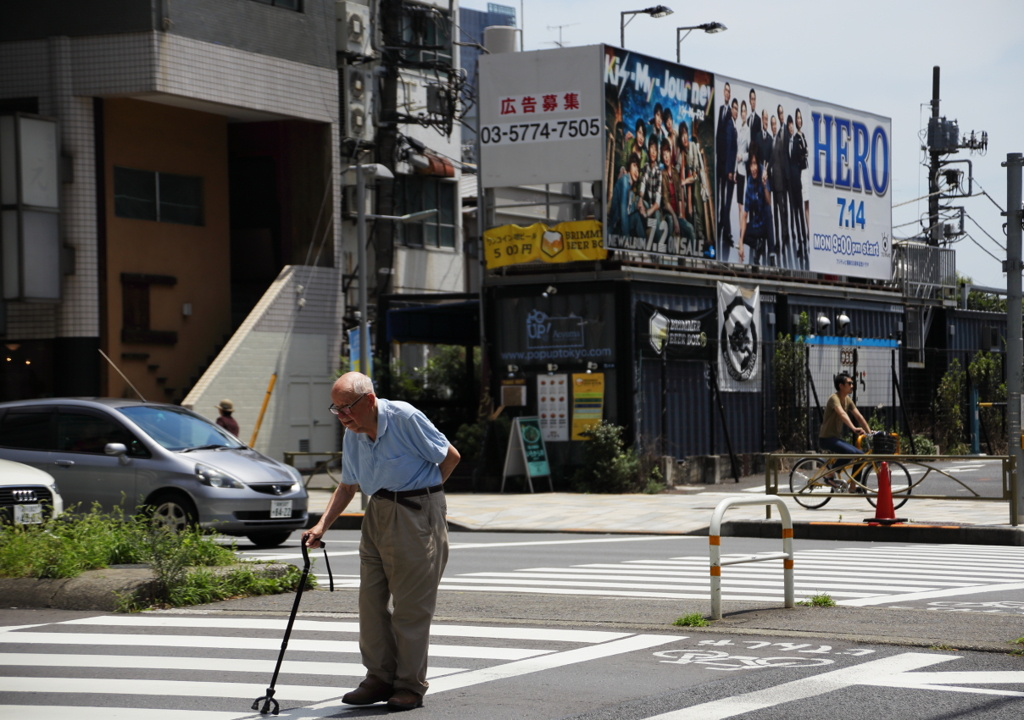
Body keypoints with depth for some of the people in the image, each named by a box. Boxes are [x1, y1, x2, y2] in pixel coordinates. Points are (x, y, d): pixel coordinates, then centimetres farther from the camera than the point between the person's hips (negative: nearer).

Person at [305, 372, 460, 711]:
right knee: (370, 598, 5)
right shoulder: (352, 436, 6)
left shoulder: (404, 418, -16)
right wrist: (322, 525, 2)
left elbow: (450, 457, -7)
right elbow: (347, 486, 16)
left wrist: (419, 496, 2)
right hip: (376, 514, 7)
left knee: (410, 605, -3)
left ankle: (410, 686, 6)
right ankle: (380, 679, 14)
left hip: (417, 514, -7)